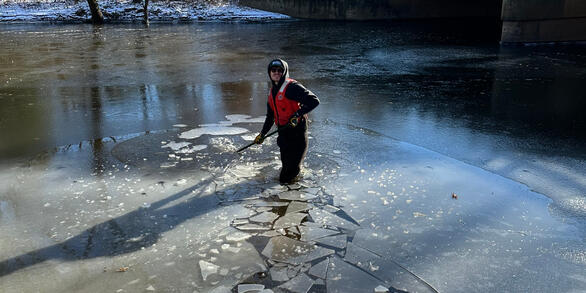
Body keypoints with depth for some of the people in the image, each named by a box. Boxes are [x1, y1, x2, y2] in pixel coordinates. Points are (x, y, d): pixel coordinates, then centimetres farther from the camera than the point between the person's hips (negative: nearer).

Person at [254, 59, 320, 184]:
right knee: (285, 161, 17)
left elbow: (314, 101, -20)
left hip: (297, 130, -8)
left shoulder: (292, 87, -12)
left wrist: (297, 115, -25)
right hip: (283, 131, 8)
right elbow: (270, 116, 25)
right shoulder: (272, 91, 15)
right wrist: (262, 134, 24)